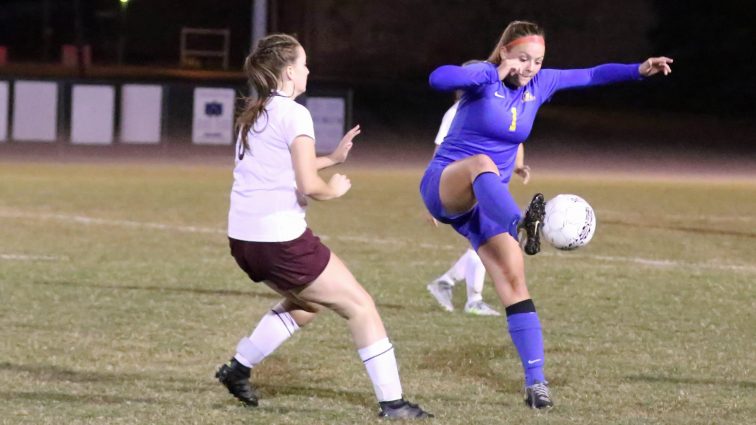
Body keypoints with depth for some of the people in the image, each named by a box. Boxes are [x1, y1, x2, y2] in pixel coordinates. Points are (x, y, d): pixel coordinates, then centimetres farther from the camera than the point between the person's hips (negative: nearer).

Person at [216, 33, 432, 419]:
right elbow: (308, 185, -18)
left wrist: (332, 158, 24)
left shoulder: (254, 115, 15)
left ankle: (238, 369, 25)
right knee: (359, 305, 2)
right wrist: (334, 190, 2)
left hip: (243, 238, 9)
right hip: (280, 239, -9)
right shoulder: (294, 114, -11)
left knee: (305, 303, 29)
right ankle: (391, 403, 0)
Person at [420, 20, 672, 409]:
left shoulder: (540, 84, 6)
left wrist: (639, 70, 2)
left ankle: (535, 381, -9)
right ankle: (521, 223, -72)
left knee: (513, 279, -8)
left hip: (485, 201, 6)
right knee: (482, 163, -41)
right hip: (443, 186, -6)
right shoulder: (484, 77, -14)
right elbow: (438, 78, -34)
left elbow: (592, 75, 14)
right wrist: (496, 73, -37)